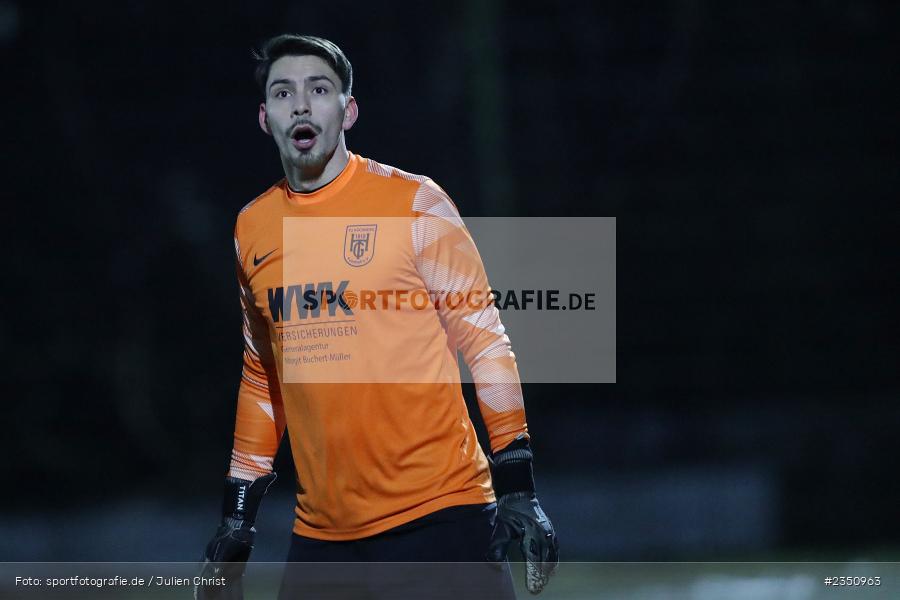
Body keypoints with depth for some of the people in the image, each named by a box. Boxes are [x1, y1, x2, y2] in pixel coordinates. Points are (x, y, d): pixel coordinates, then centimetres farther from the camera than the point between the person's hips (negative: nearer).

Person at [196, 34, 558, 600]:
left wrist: (517, 485, -9)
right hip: (322, 530, 4)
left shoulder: (414, 203, -4)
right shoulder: (252, 228, 10)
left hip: (438, 514, -4)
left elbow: (482, 339, -3)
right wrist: (238, 516, 18)